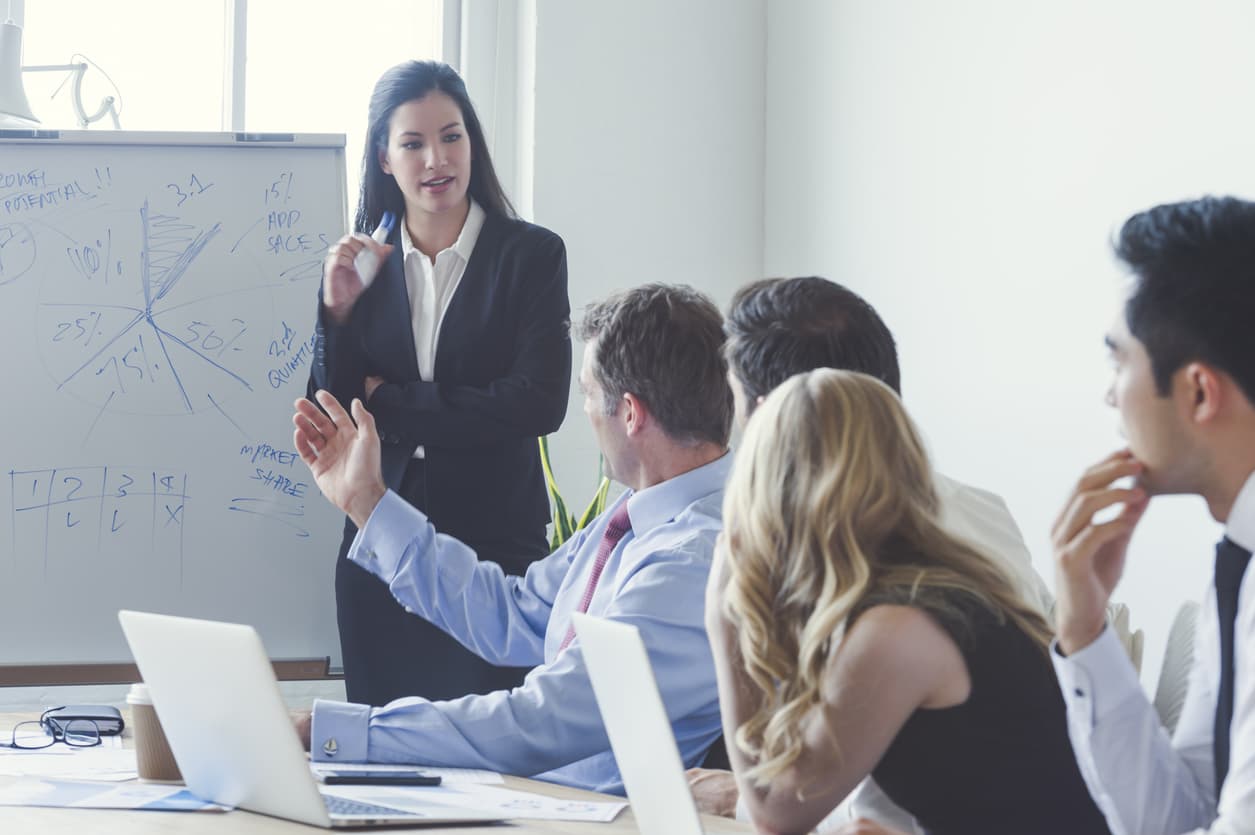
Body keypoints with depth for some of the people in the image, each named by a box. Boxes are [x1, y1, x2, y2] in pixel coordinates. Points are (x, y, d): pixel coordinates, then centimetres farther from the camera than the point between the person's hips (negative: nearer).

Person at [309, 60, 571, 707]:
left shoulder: (532, 255, -2)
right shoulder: (362, 266, 7)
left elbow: (539, 403, -13)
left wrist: (389, 403, -8)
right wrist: (338, 311, -10)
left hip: (496, 550, -3)